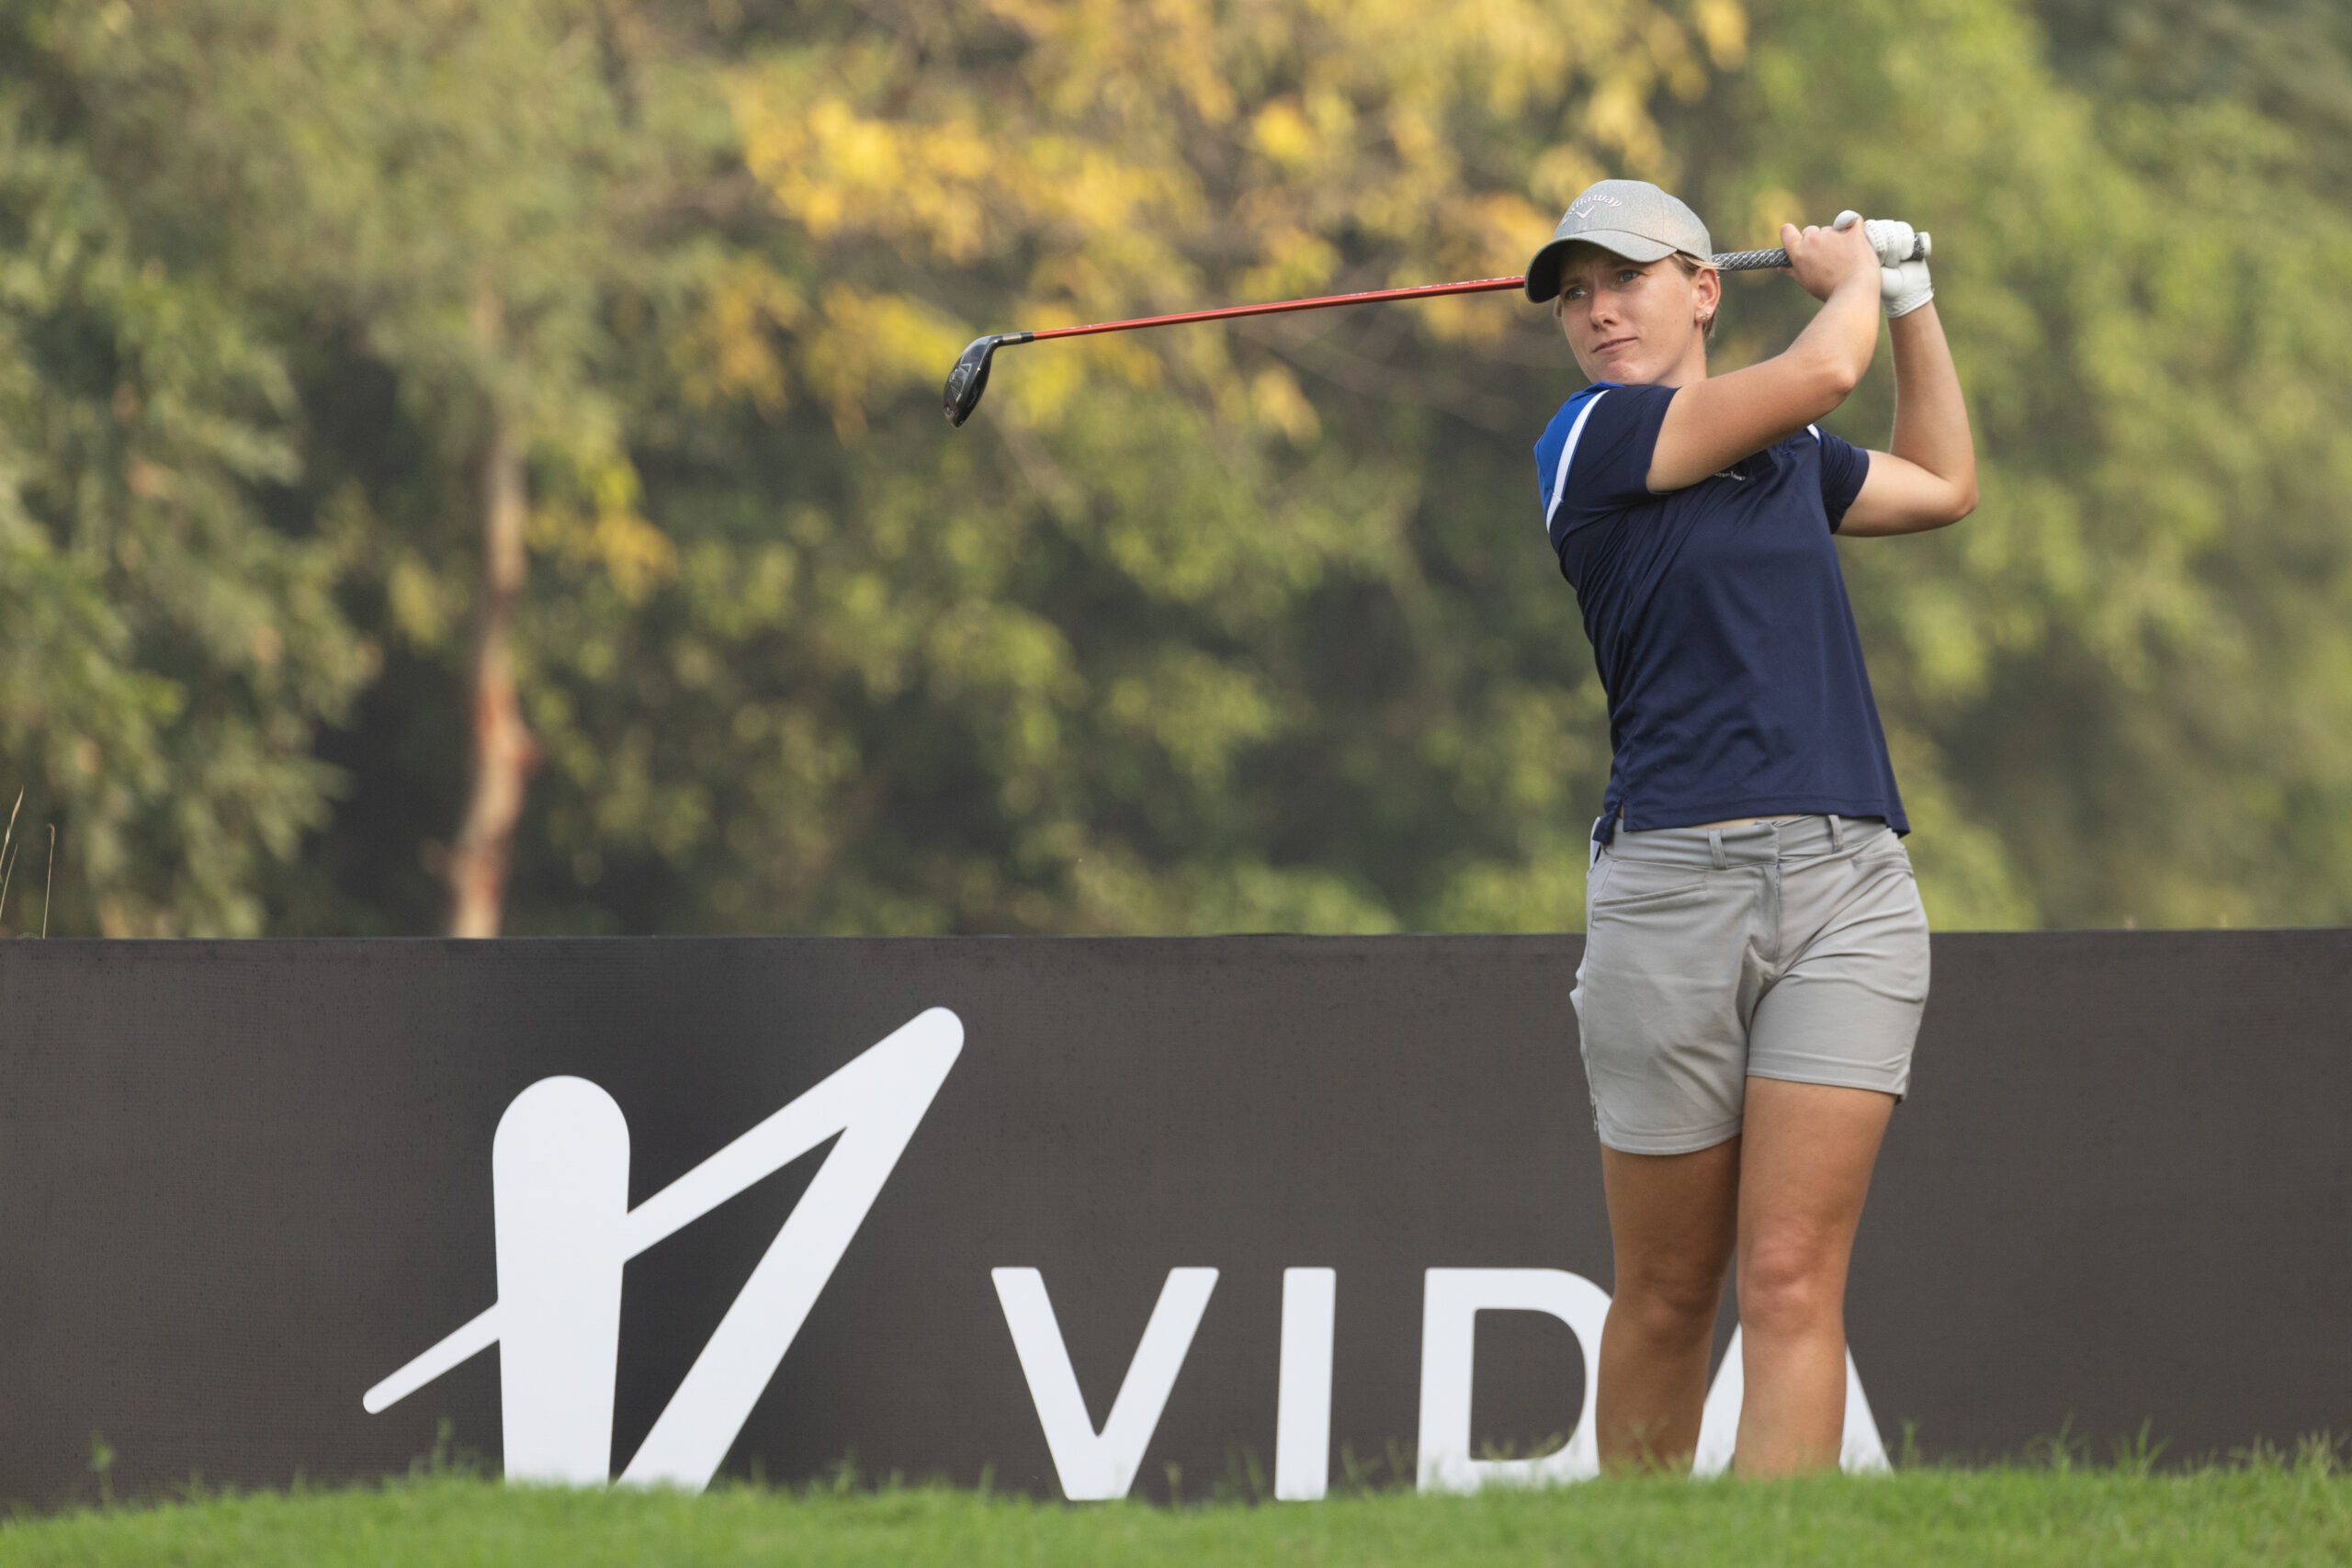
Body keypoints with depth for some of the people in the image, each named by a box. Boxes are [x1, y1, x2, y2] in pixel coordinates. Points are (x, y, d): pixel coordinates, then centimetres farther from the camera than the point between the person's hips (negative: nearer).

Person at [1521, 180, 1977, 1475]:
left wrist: (1908, 297, 35)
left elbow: (1944, 484, 39)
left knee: (1792, 1279, -11)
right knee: (1666, 1298, 3)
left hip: (1848, 884, 3)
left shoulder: (1788, 454, 19)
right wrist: (1848, 280, 12)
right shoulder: (1591, 440, 0)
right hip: (1670, 882, -3)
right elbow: (1822, 370, -7)